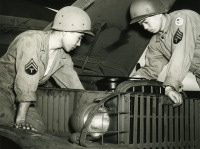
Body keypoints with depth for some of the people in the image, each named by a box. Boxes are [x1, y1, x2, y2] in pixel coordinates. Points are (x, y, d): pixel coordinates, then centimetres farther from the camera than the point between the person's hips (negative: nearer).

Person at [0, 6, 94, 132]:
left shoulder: (63, 58, 0)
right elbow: (26, 83, -30)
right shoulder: (32, 41, -25)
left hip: (18, 98, 8)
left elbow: (76, 87, 7)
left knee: (39, 129, -6)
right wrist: (20, 119, -30)